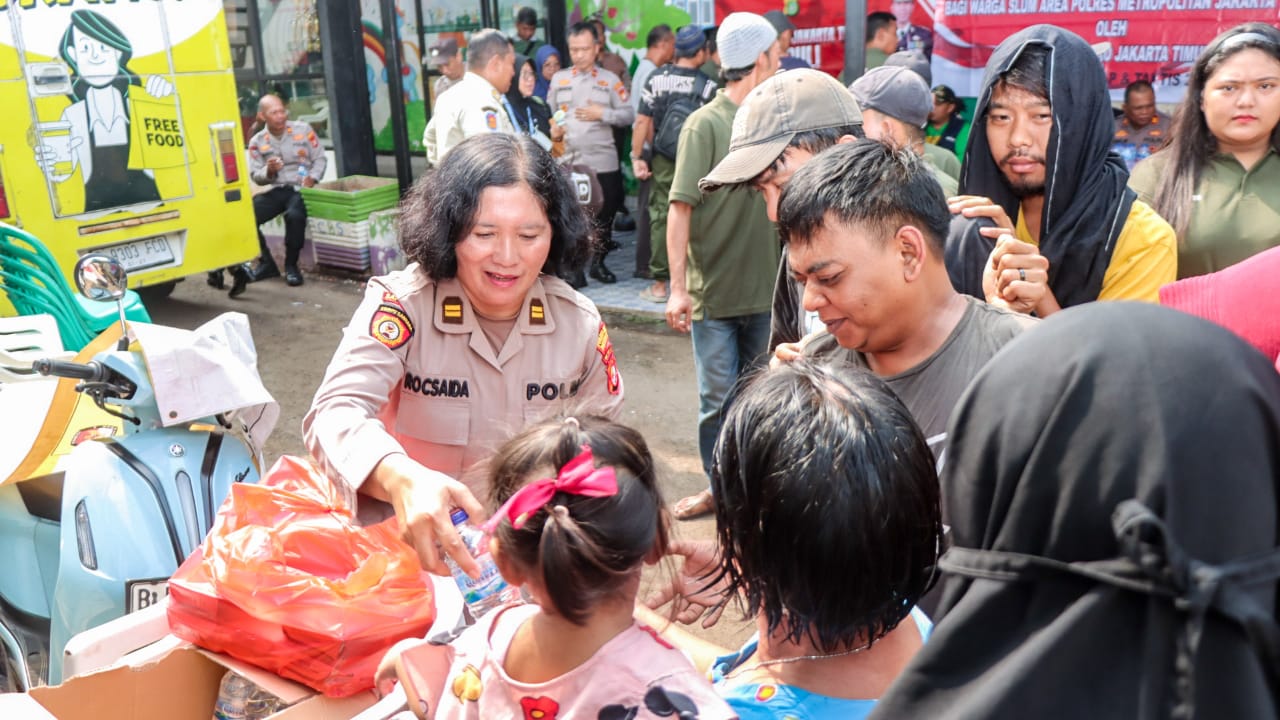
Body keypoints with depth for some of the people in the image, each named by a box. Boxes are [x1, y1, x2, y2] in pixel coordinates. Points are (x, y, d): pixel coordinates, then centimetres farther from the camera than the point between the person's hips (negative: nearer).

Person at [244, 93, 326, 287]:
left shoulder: (303, 129, 3)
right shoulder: (257, 141, 7)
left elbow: (320, 159, 4)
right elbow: (255, 175, 7)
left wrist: (312, 178, -14)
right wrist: (268, 171, -16)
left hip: (301, 189, -3)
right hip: (275, 190, 3)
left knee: (294, 215, -37)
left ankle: (291, 265, -14)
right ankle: (266, 263, -1)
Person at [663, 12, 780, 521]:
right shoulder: (706, 124, -10)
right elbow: (680, 207, -13)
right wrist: (678, 287, -18)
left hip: (765, 288, 5)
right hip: (715, 292, -5)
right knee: (718, 398, 5)